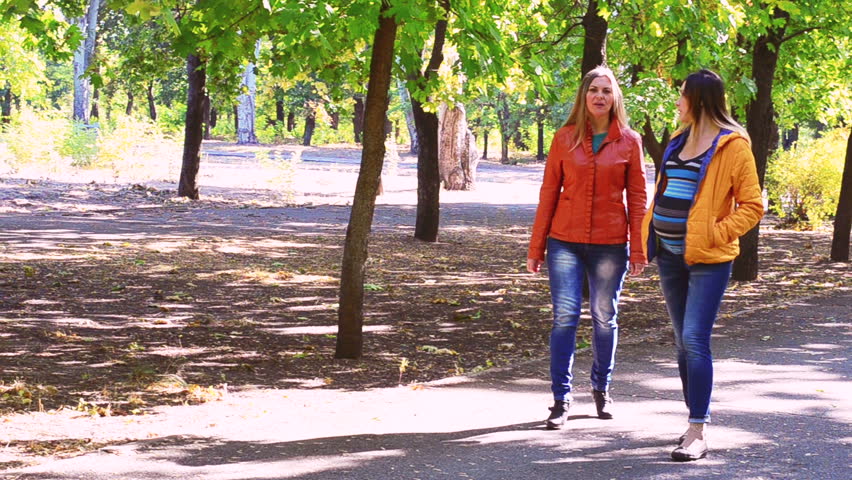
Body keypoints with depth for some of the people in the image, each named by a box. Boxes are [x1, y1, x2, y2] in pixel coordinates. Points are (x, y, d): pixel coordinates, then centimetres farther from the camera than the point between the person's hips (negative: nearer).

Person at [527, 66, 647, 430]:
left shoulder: (629, 142, 3)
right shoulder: (565, 138, 4)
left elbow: (636, 197, 3)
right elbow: (548, 193, 5)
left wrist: (638, 249, -2)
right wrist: (536, 247, 3)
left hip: (610, 245, 0)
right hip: (565, 242, 0)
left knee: (605, 318, 9)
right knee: (565, 316, -7)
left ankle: (601, 389, 26)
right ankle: (561, 399, -2)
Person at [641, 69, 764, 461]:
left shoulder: (732, 146, -8)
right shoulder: (679, 141, 14)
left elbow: (752, 205, -8)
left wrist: (716, 234, -17)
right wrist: (648, 234, 8)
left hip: (707, 260, -8)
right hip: (671, 256, 8)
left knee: (695, 340, -14)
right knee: (683, 342, 12)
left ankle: (698, 433, -12)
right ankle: (697, 420, 22)